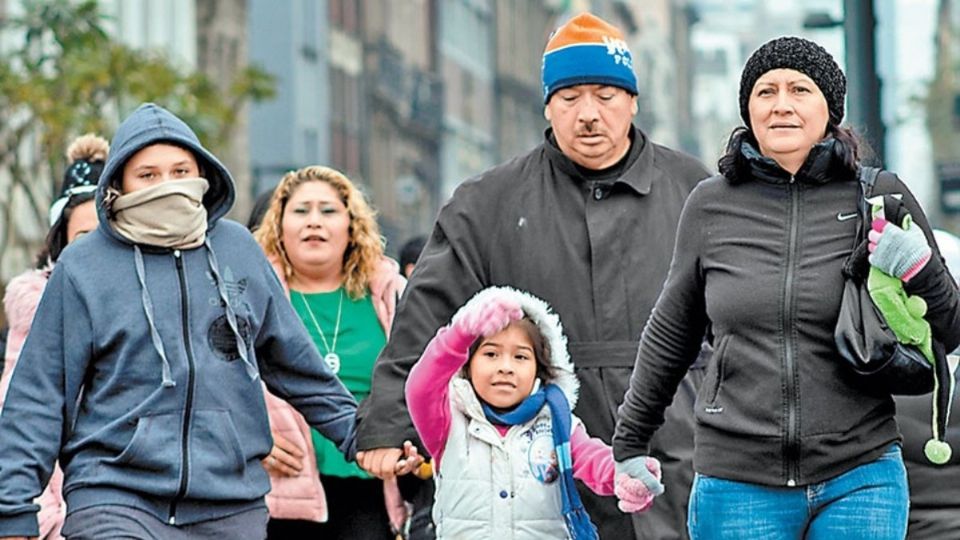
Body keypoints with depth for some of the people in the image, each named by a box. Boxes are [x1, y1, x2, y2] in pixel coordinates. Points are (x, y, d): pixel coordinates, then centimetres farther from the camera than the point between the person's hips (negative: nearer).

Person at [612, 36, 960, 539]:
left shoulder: (881, 196, 2)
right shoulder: (710, 205, 4)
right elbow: (671, 332, 18)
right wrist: (629, 439, 21)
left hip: (859, 482, -1)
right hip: (737, 489, 1)